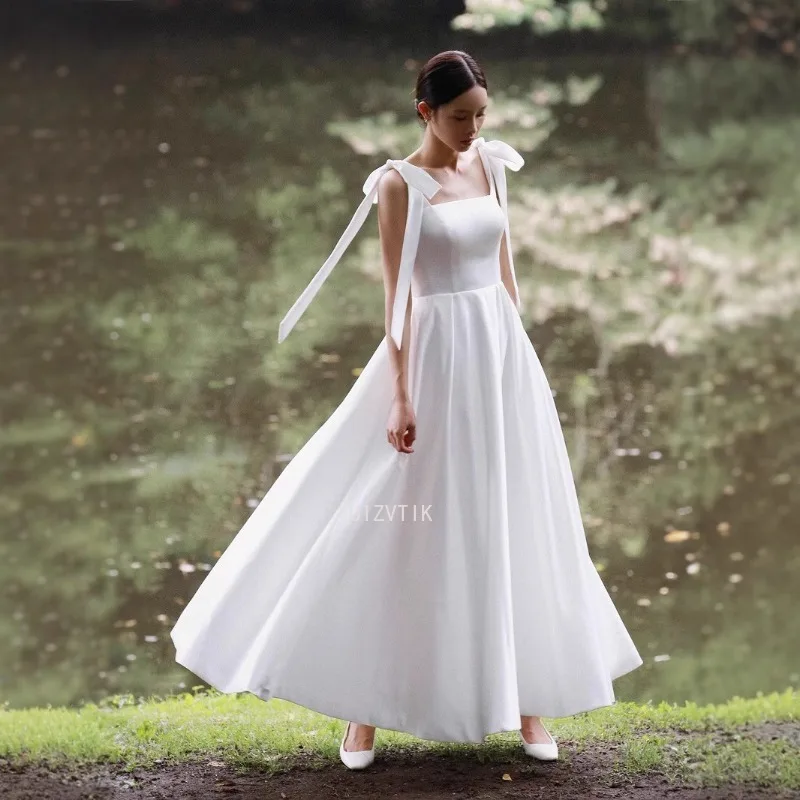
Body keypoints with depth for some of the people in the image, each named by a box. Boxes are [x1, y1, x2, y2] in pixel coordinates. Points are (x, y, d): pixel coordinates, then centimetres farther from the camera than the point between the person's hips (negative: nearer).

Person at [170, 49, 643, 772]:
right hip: (437, 357, -6)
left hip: (504, 354, 6)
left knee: (514, 522, 8)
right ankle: (366, 702, 9)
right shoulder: (399, 184, -7)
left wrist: (521, 357, 15)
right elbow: (396, 294, -11)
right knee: (408, 531, -2)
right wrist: (401, 397, -16)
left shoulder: (489, 165, 10)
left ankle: (524, 694, 18)